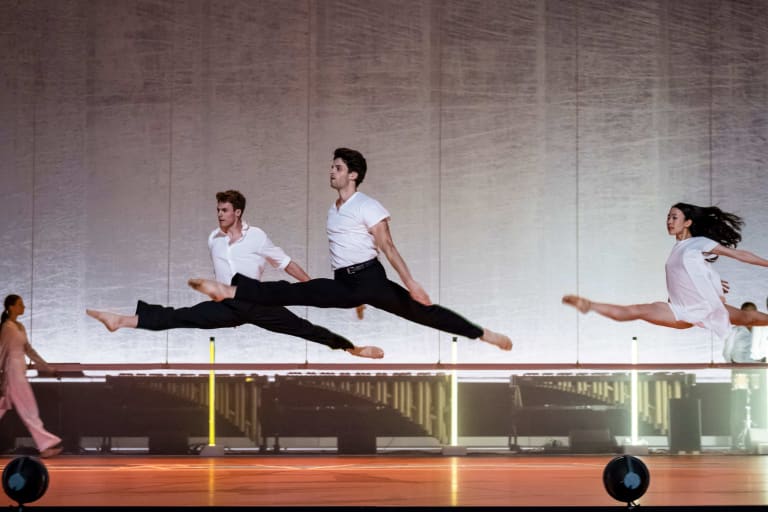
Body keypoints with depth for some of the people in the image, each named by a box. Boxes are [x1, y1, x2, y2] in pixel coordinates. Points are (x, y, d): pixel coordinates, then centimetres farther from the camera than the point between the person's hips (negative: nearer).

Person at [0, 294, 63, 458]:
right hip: (13, 372, -9)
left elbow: (29, 350, 18)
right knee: (29, 411, -4)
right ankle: (46, 445, 0)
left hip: (19, 372, 9)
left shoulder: (20, 327, 13)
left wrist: (49, 368, 18)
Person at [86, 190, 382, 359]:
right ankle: (122, 321, -24)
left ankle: (351, 348, -12)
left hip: (256, 301, -2)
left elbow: (286, 264, 3)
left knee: (299, 326, -12)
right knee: (180, 317, -13)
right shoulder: (213, 239, 10)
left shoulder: (257, 237, -1)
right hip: (227, 305, 2)